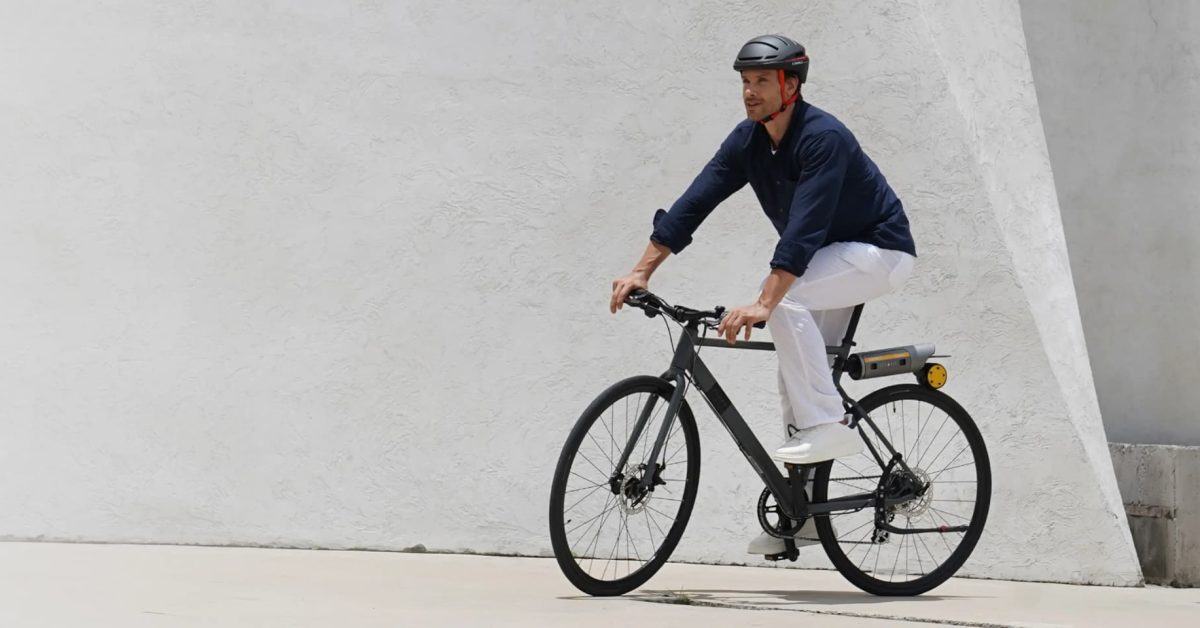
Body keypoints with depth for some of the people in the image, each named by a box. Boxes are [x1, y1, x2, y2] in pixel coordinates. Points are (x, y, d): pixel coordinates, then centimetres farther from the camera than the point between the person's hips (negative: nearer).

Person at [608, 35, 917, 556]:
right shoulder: (748, 141, -4)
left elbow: (804, 228, -38)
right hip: (828, 260, 9)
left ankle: (827, 425, -24)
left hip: (881, 252, -9)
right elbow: (694, 202, -8)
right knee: (795, 379, 4)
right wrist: (642, 271, -16)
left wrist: (762, 305, -46)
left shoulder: (823, 138, -28)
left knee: (787, 299, -32)